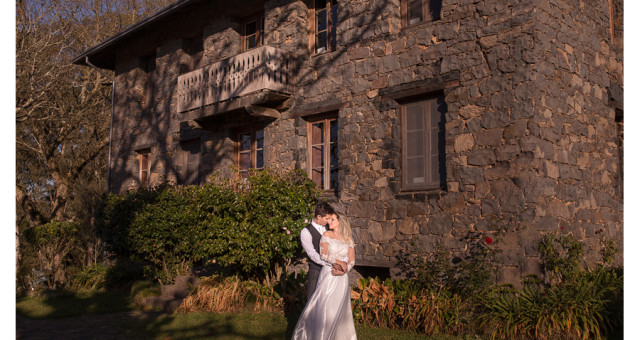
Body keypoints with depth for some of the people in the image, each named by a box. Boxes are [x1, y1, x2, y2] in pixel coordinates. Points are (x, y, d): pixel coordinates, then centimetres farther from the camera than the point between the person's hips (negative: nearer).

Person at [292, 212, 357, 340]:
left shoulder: (348, 239, 7)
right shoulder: (326, 235, 2)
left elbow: (352, 260, 6)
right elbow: (323, 255, -7)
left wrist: (344, 270, -10)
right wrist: (338, 262, -14)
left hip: (342, 278, 2)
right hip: (327, 275, -2)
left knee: (339, 309, 4)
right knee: (323, 307, -6)